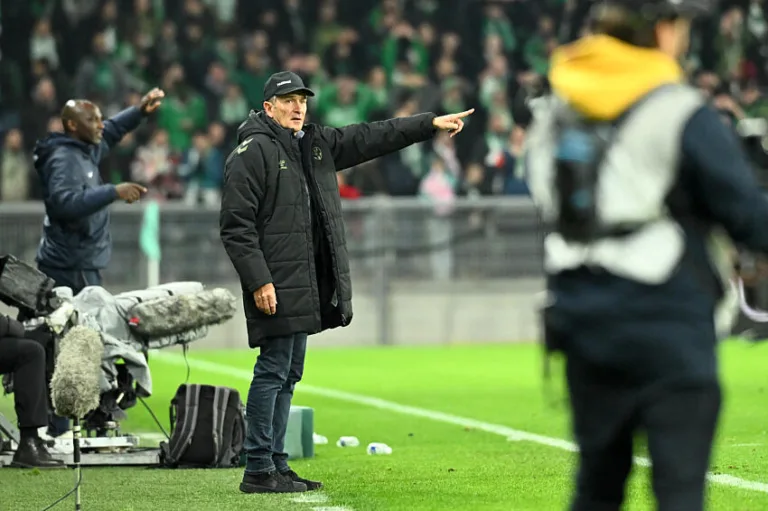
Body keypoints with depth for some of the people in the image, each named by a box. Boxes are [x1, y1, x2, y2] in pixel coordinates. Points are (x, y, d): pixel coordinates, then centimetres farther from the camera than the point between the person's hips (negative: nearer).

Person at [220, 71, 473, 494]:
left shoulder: (316, 144, 15)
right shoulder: (252, 153, -9)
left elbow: (371, 138, 20)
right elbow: (236, 225, -14)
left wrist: (430, 124, 15)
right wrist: (258, 281, -19)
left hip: (305, 285, 9)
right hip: (275, 287, -9)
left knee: (288, 375, 11)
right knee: (273, 371, -8)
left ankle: (276, 466, 17)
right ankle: (258, 471, -5)